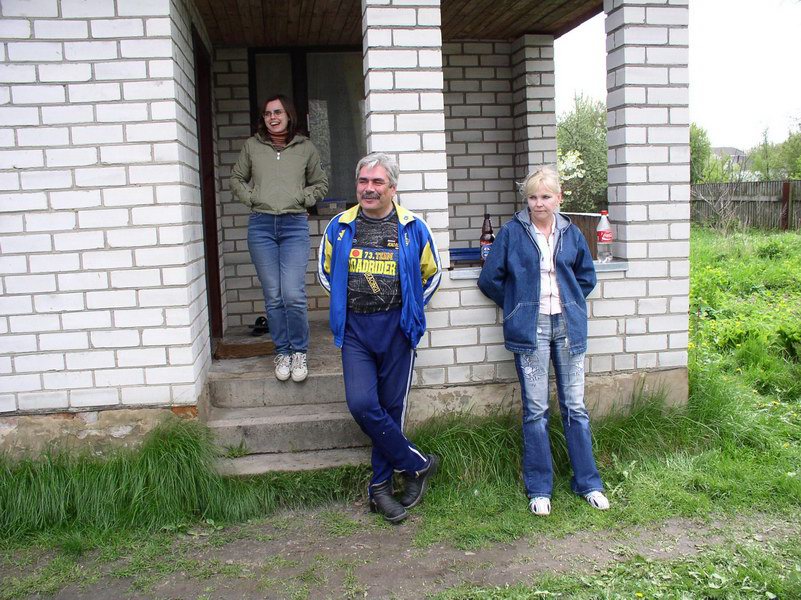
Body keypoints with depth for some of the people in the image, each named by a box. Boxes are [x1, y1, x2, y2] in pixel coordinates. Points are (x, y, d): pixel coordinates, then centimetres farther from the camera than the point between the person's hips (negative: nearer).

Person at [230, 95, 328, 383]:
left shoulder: (306, 147, 7)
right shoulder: (252, 146, 9)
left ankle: (299, 351, 7)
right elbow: (236, 179, 21)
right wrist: (251, 198, 5)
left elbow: (320, 183, 18)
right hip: (261, 226, 1)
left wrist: (303, 198, 2)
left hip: (294, 225, -1)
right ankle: (282, 352, 16)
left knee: (294, 295, -10)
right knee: (273, 297, 3)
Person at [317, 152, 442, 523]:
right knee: (362, 404, -12)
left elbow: (431, 276, 14)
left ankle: (381, 487, 21)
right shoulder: (339, 228, 4)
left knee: (392, 408, 5)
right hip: (354, 329, 1)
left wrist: (407, 311, 10)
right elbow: (325, 273, 19)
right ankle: (418, 464, 8)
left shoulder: (413, 228, 0)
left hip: (397, 329, -1)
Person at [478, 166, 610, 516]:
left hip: (568, 326, 2)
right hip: (530, 330, -2)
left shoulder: (571, 233, 7)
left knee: (575, 406, 7)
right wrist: (517, 307, 5)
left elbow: (587, 276, 19)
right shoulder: (512, 233, -2)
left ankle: (588, 483, 20)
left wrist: (568, 302, 9)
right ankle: (539, 489, 14)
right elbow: (489, 279, 2)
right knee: (535, 410, 3)